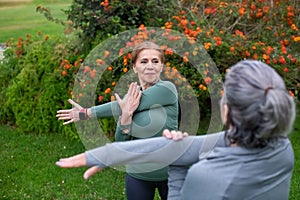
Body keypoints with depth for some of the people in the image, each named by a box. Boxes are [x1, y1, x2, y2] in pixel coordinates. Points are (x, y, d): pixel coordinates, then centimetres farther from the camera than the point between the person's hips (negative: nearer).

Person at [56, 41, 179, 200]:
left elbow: (119, 107, -18)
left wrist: (86, 113, -10)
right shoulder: (130, 97, 1)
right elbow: (120, 141, -4)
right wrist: (125, 116, -21)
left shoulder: (167, 89, -15)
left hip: (170, 173, -4)